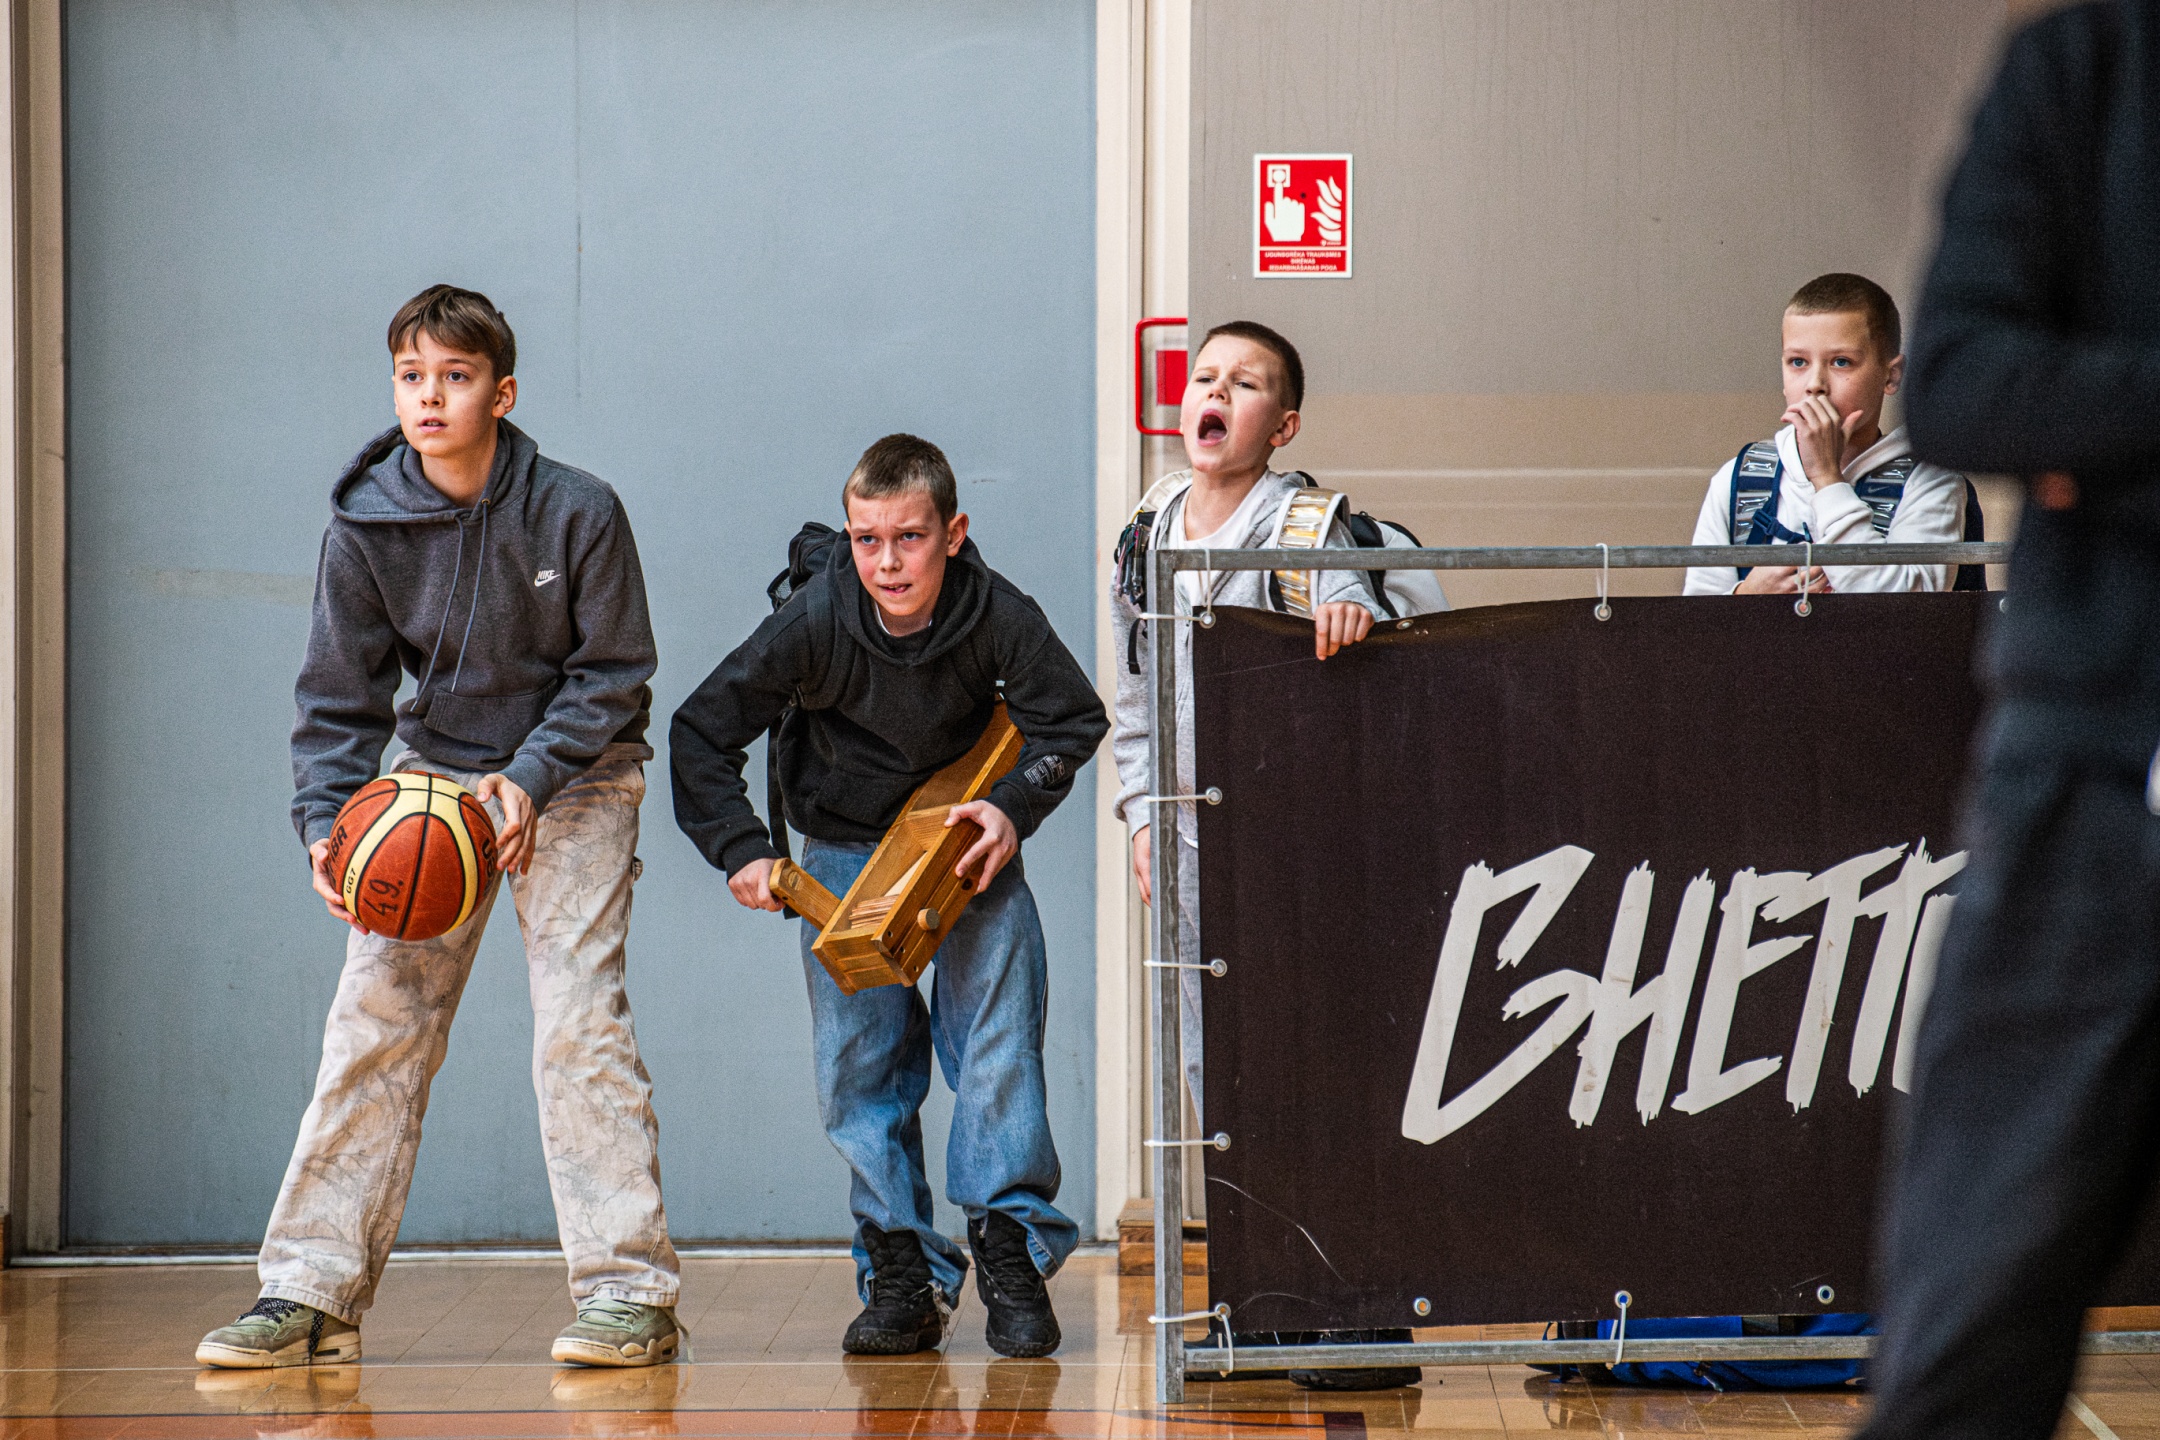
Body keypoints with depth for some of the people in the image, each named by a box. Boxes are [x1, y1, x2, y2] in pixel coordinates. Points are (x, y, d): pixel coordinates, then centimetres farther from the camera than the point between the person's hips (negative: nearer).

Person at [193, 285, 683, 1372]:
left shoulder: (577, 512, -18)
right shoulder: (364, 525, -10)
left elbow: (613, 676, -10)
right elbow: (340, 698, -5)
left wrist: (530, 780, -22)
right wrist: (326, 822, -20)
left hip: (574, 776, -3)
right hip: (435, 772, 3)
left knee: (578, 1020, -14)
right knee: (372, 1023, -4)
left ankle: (628, 1292, -9)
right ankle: (311, 1292, 0)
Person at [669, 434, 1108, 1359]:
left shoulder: (998, 618, -22)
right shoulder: (814, 623, -24)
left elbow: (1072, 719, -5)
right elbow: (701, 732, -14)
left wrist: (1017, 808, -18)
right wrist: (741, 851, -21)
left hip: (970, 834, 0)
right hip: (846, 848, 0)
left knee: (998, 1040, -12)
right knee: (859, 1063, -4)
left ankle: (1010, 1249, -2)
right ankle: (902, 1275, 1)